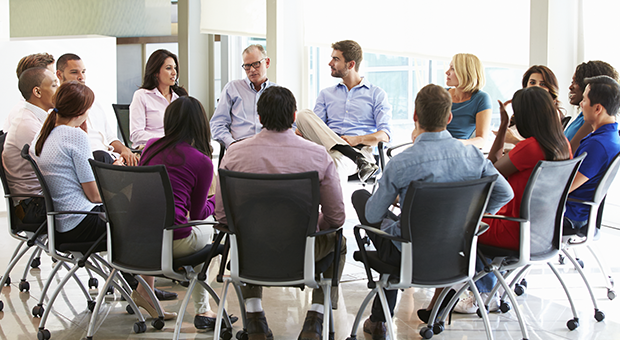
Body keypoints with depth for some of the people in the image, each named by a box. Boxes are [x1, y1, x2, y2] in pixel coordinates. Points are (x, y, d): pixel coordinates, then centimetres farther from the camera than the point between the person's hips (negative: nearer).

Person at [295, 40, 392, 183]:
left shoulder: (377, 94, 14)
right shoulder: (326, 94, 28)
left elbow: (385, 135, 4)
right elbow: (315, 126, 18)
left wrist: (357, 139, -15)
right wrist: (302, 131, -8)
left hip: (360, 147, -5)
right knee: (304, 115, -25)